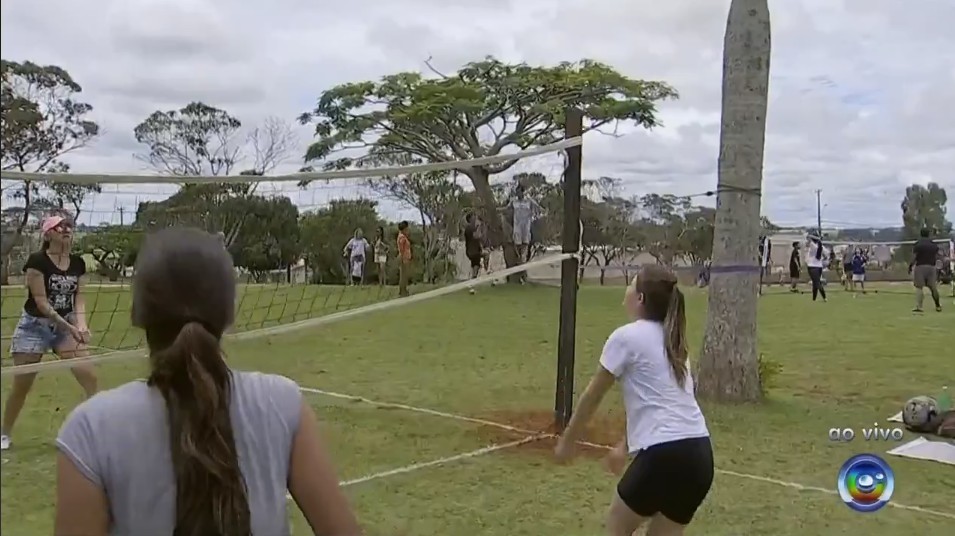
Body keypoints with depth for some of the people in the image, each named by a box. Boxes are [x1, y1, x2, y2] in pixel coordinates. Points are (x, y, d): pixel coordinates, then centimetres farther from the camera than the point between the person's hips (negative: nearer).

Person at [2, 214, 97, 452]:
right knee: (21, 385, 4)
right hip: (34, 325, -4)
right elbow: (41, 302, -19)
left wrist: (80, 325, -19)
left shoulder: (78, 263, 0)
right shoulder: (36, 261, -16)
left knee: (88, 375, -8)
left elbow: (79, 296, -1)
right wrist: (69, 328, -22)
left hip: (66, 325, 4)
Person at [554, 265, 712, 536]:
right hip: (700, 456, 7)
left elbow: (592, 397, 5)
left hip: (665, 455, -7)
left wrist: (567, 442, 18)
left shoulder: (626, 336, -4)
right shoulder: (671, 340, 18)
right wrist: (625, 446, 37)